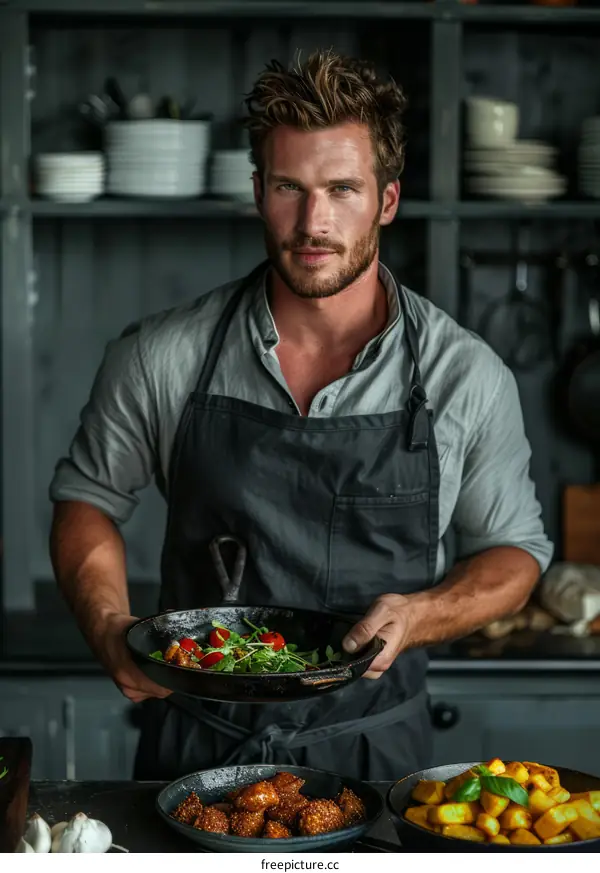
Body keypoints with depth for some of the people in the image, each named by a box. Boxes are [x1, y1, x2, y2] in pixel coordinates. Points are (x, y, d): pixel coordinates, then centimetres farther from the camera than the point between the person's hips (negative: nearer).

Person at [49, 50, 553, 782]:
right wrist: (109, 629, -9)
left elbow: (513, 548, 7)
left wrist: (420, 616, -13)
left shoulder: (466, 376, -5)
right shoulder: (161, 359, -6)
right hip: (193, 746, 0)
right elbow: (87, 497, 9)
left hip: (370, 751, 1)